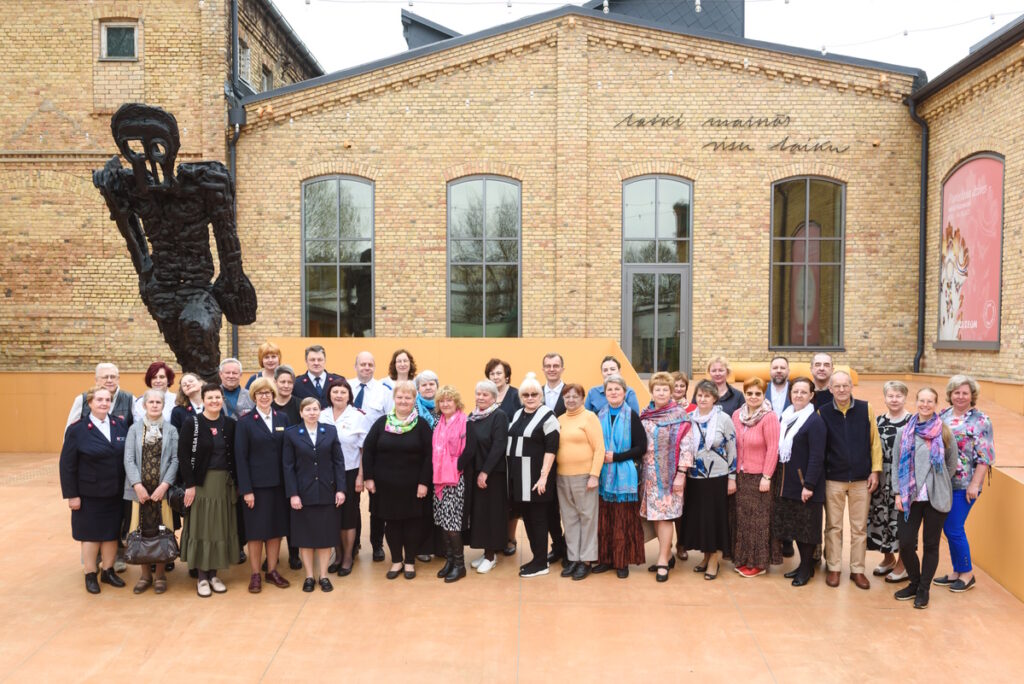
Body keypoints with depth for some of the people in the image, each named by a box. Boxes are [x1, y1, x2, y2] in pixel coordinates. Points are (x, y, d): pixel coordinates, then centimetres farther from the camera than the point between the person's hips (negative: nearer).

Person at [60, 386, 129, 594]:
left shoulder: (120, 425, 1)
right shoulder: (77, 429, -9)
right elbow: (67, 465, -8)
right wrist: (72, 494, -10)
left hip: (115, 493, 3)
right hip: (89, 494, -3)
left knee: (112, 532, 12)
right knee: (91, 534, 9)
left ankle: (108, 571, 28)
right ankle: (90, 575, 24)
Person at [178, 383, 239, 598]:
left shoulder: (230, 424, 4)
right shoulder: (192, 423, -6)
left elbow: (234, 455, 8)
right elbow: (183, 456, -10)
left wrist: (233, 481, 2)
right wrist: (189, 484, -15)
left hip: (224, 482, 4)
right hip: (201, 482, -4)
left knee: (220, 527, 8)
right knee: (201, 527, 2)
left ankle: (213, 573, 19)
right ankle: (201, 576, 12)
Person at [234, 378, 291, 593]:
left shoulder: (283, 418, 6)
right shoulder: (245, 422, -3)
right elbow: (241, 458, -6)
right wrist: (246, 490, -12)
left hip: (279, 484, 3)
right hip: (256, 484, -3)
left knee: (276, 528, 9)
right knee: (256, 530, 4)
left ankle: (272, 571, 22)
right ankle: (255, 575, 17)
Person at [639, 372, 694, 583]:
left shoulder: (679, 415, -7)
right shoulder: (645, 415, 8)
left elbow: (686, 446, -11)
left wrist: (681, 474, -16)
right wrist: (639, 471, 10)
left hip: (669, 473, -5)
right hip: (650, 473, 5)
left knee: (665, 514, -5)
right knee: (655, 515, 8)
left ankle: (663, 561, 2)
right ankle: (667, 555, 21)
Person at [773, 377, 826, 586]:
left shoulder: (815, 421, -15)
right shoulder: (785, 416, 8)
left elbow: (817, 457, -18)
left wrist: (809, 485, -21)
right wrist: (780, 478, 11)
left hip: (806, 482, -7)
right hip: (788, 481, 7)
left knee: (807, 526, 5)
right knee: (794, 524, 15)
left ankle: (806, 568, 18)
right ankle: (804, 564, 29)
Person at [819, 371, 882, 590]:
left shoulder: (866, 409, -1)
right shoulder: (823, 412, -3)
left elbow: (874, 441, 2)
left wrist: (875, 470, -2)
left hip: (861, 479, 1)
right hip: (833, 479, 0)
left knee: (859, 527, 8)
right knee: (833, 526, 7)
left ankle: (857, 570, 19)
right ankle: (833, 568, 18)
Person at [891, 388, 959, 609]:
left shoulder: (944, 432, -1)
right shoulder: (904, 432, 2)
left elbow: (952, 463, 9)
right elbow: (896, 465, 4)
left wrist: (939, 484, 8)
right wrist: (897, 493, -2)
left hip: (936, 498, -1)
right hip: (909, 497, 1)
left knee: (931, 544, 7)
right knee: (906, 543, -1)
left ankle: (924, 589, 21)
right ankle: (914, 583, 23)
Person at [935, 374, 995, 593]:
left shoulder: (980, 421, -8)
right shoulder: (943, 416, 9)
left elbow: (985, 456, -11)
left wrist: (974, 484, -15)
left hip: (963, 486, -6)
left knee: (954, 530, -3)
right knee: (948, 529, 12)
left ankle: (967, 573, 15)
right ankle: (956, 572, 25)